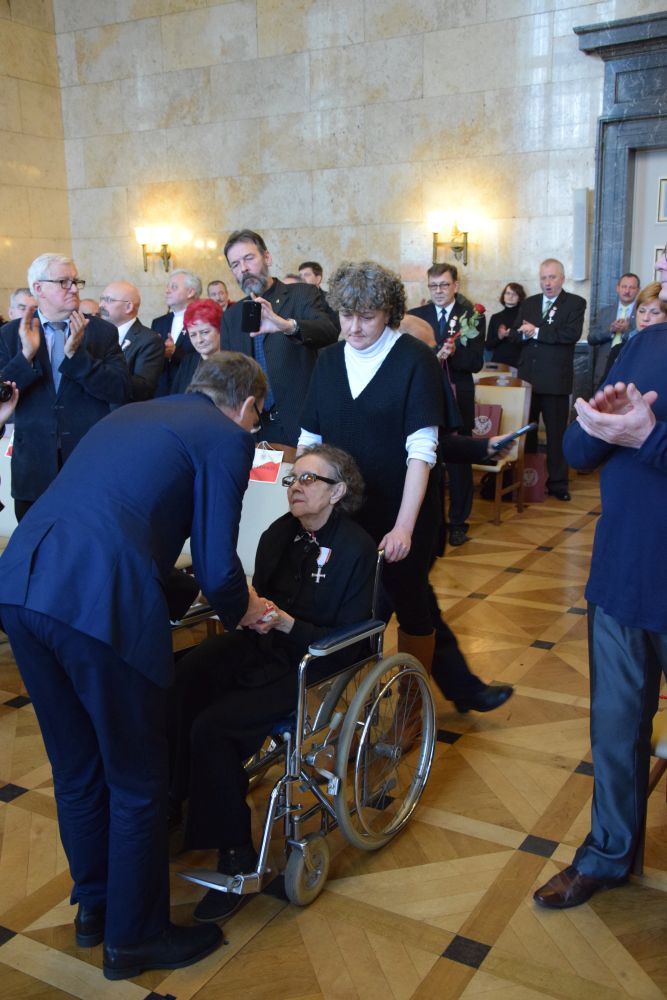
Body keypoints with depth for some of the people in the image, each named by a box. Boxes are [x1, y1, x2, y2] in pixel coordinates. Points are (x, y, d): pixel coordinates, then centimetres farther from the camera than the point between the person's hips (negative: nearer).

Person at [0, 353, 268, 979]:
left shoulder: (130, 414, 26)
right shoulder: (226, 438, 5)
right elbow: (216, 567, -1)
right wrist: (242, 611, 22)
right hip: (101, 601, -7)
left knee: (76, 768, 24)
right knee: (138, 781, 13)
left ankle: (93, 907, 43)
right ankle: (134, 938, 31)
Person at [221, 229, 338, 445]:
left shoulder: (303, 294, -2)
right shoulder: (231, 316, 12)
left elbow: (329, 332, -20)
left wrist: (288, 326, -39)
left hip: (301, 423, -3)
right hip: (253, 427, 4)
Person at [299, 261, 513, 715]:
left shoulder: (415, 359, -10)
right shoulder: (329, 360, 5)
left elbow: (422, 450, -17)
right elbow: (309, 439, 7)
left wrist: (404, 527, -23)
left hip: (402, 512, -5)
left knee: (411, 601, 8)